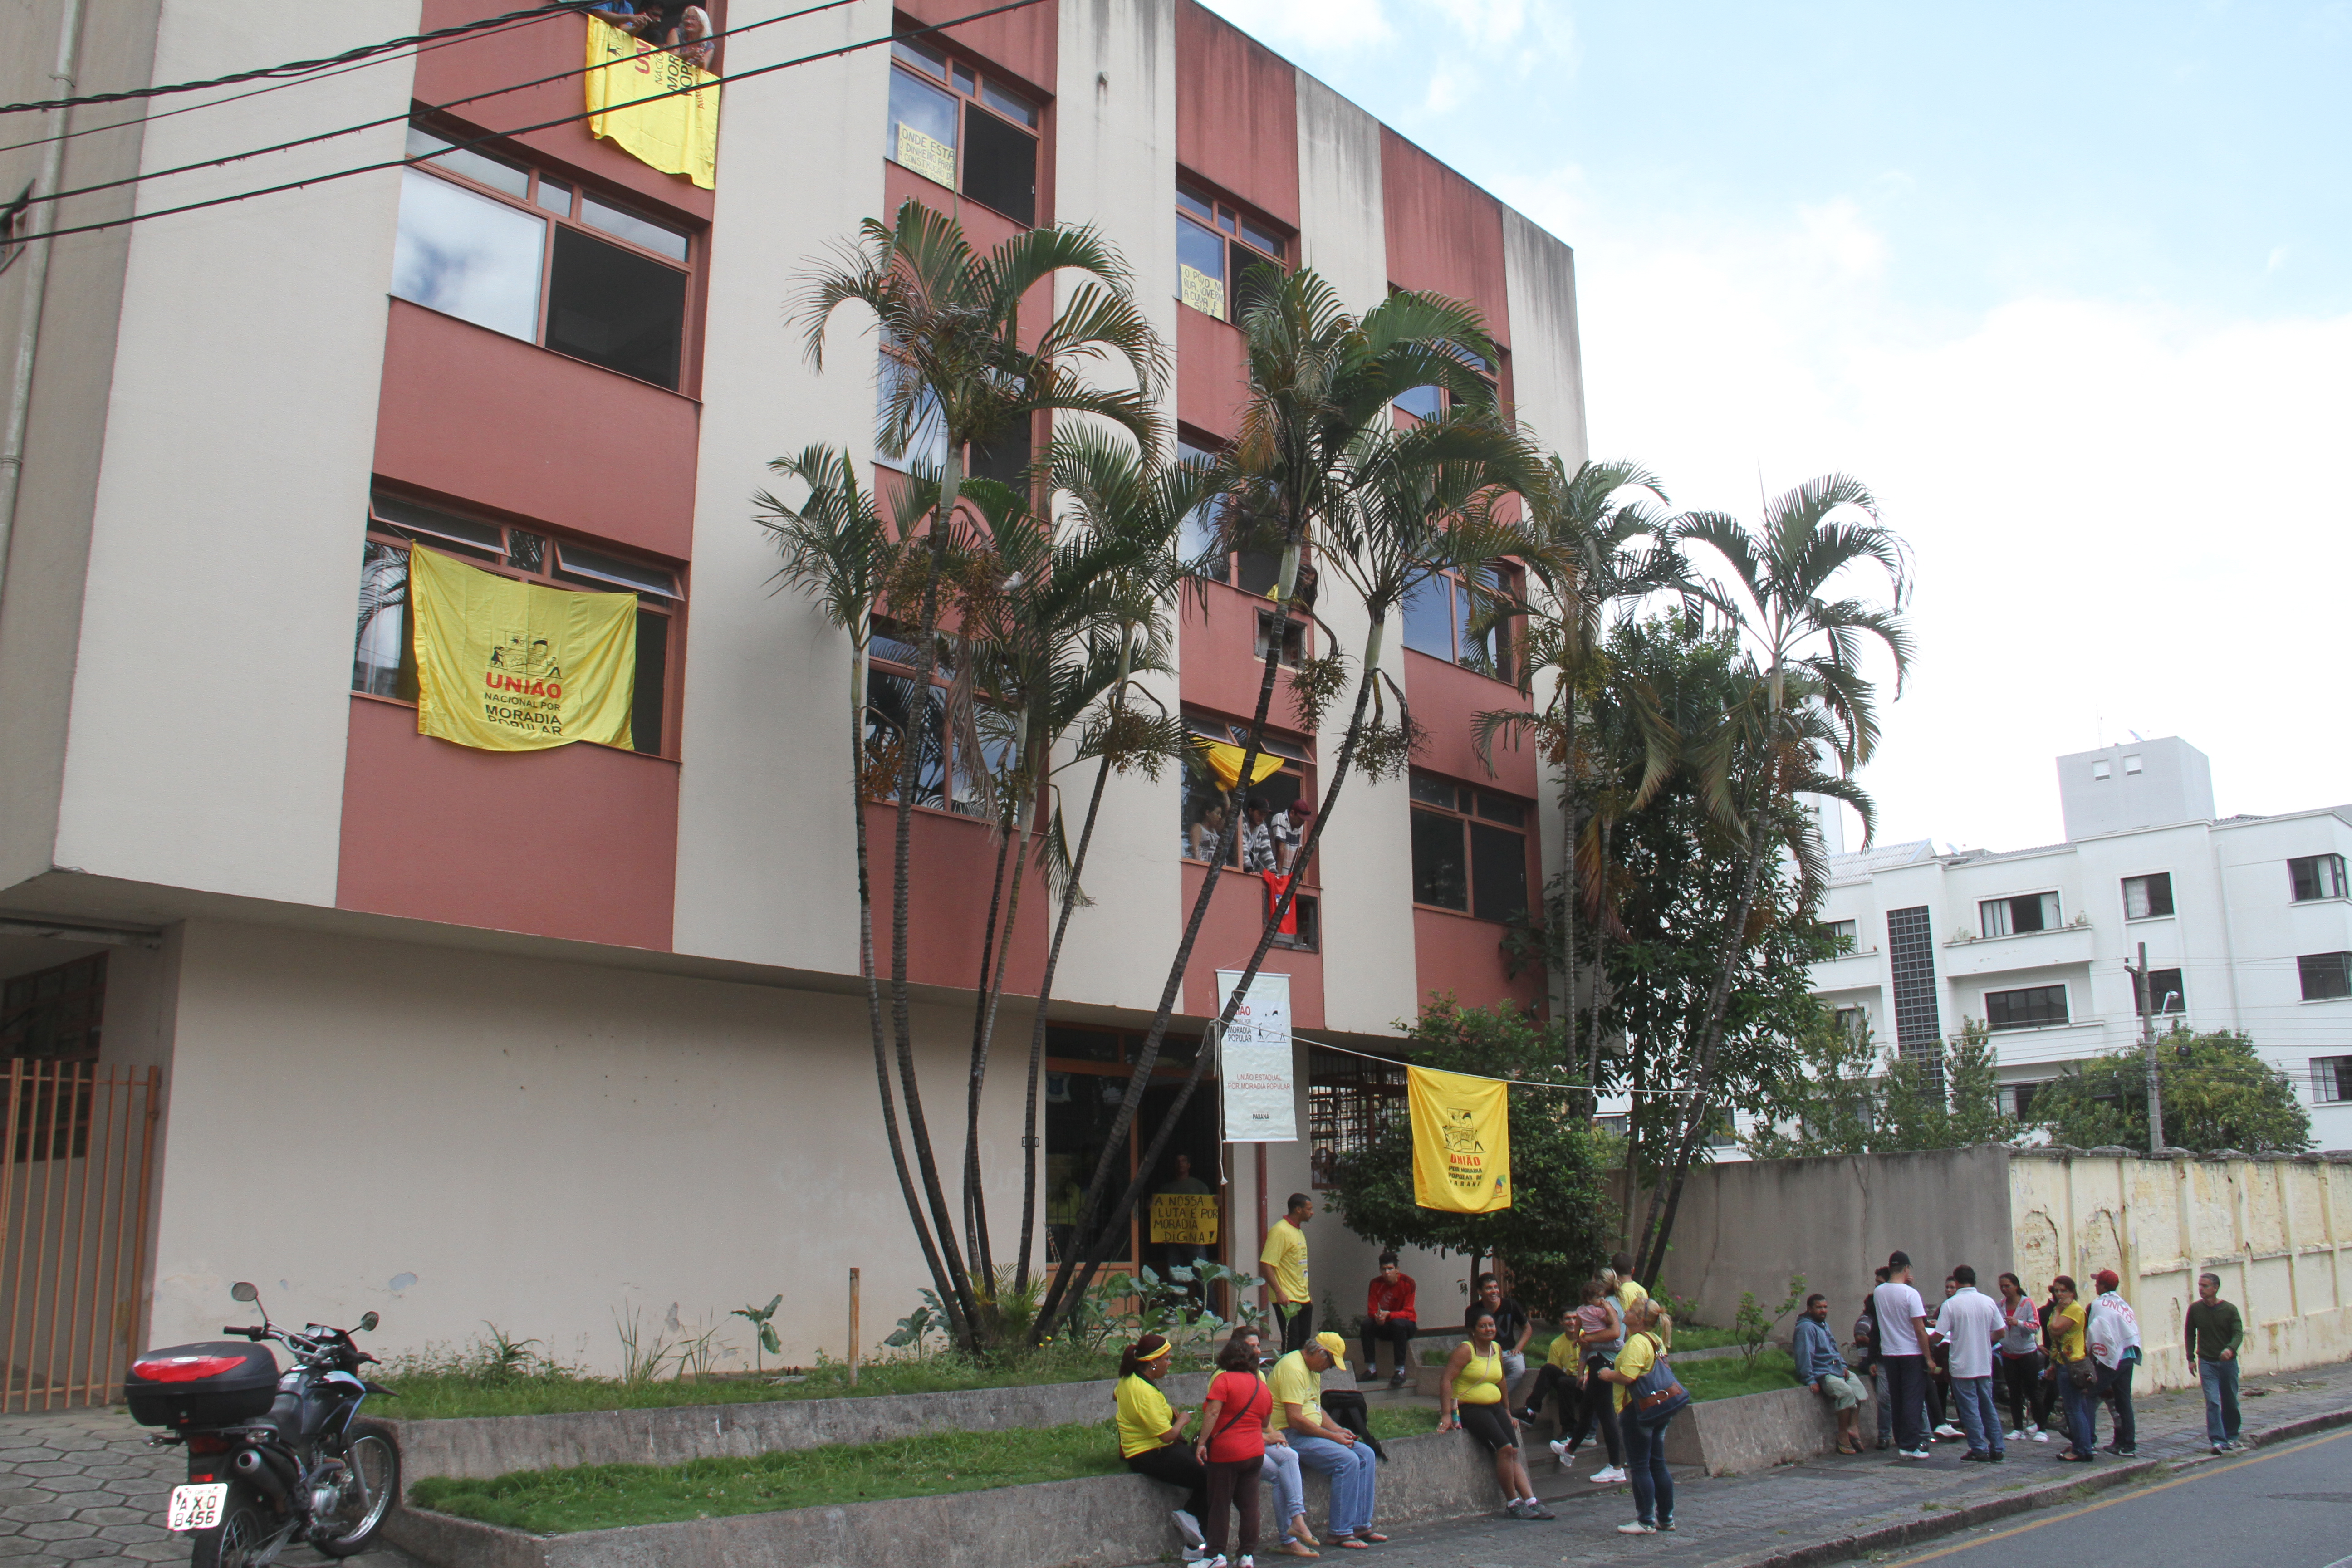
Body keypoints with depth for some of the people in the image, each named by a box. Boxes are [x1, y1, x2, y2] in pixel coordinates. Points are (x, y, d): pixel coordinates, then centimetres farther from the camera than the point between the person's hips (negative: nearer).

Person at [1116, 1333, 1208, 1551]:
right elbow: (1168, 1435, -26)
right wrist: (1183, 1421, -5)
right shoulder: (1145, 1392, -26)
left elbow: (1116, 1395, 30)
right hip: (1151, 1457, -11)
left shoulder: (1129, 1379, 4)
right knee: (1210, 1477, -15)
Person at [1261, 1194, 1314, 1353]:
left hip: (1303, 1300, 9)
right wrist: (1279, 1292, -28)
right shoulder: (1280, 1231, -14)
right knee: (1291, 1345, -7)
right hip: (1287, 1301, -9)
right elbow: (1267, 1264, -21)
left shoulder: (1299, 1231, 16)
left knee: (1304, 1344, 10)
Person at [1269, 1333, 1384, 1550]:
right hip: (1291, 1435, -11)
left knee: (1366, 1454, 1)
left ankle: (1361, 1526, 2)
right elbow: (1295, 1419, -24)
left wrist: (1338, 1429, 5)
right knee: (1348, 1460, -24)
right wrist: (1332, 1436, -17)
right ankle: (1341, 1533, -18)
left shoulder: (1314, 1370, 16)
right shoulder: (1293, 1369, -18)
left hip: (1311, 1433, 11)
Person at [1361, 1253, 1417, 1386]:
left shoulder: (1407, 1283, -15)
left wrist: (1388, 1315, -35)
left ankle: (1400, 1371, -35)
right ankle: (1371, 1369, -22)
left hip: (1407, 1325, -4)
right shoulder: (1375, 1284, -5)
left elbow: (1408, 1313, -19)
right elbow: (1371, 1311, -6)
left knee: (1397, 1323, -37)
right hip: (1385, 1326, 4)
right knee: (1367, 1324, -25)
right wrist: (1377, 1317, -31)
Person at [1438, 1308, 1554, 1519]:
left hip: (1495, 1407, 7)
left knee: (1514, 1454, -8)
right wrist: (1446, 1415, -24)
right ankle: (1513, 1503, -10)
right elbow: (1446, 1380, -17)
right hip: (1470, 1409, -7)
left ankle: (1531, 1501, -12)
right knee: (1505, 1448, -21)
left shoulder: (1497, 1349, 11)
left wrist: (1507, 1412, 26)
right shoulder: (1466, 1350, -10)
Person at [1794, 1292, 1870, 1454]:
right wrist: (1810, 1380, -24)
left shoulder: (1824, 1325, 18)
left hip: (1838, 1369, 10)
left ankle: (1853, 1428, -7)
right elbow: (1804, 1355, -20)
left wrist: (1844, 1366, 14)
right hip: (1822, 1373, -10)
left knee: (1859, 1388, -8)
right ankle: (1843, 1437, -21)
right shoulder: (1806, 1327, -13)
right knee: (1846, 1392, -27)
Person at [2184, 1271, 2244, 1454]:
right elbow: (2189, 1333, 10)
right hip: (2207, 1362, 0)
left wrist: (2230, 1349, -32)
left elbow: (2239, 1334, -12)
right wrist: (2191, 1358, 4)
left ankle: (2232, 1437, 30)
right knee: (2212, 1402, -12)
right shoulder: (2195, 1309, -1)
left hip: (2228, 1362, 0)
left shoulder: (2230, 1309, -5)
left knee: (2230, 1403, 11)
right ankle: (2218, 1441, -14)